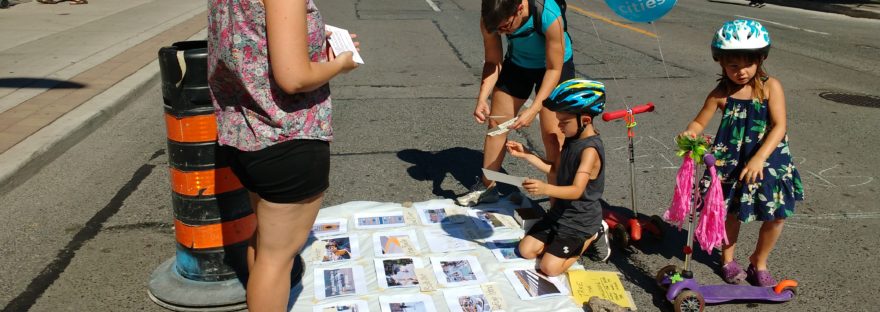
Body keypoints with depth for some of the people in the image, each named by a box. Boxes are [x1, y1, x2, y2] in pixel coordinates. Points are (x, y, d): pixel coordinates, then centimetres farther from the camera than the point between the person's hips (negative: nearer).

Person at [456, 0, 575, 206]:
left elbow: (554, 69, -29)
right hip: (517, 63, 4)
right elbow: (492, 62, -14)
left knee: (552, 135, -11)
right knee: (496, 123, 6)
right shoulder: (490, 20, -27)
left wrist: (534, 110, -36)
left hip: (555, 65, -4)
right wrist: (482, 99, -29)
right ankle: (487, 188, 23)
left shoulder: (550, 17, -39)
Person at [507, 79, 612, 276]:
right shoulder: (572, 140, 2)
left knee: (550, 268, -13)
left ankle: (592, 236, 8)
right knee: (526, 251, 5)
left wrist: (546, 189, -51)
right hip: (560, 212, 9)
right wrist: (525, 155, 5)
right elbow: (555, 169, 13)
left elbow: (576, 190, -33)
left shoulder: (590, 149, -25)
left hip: (580, 220, -8)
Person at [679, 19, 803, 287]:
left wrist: (759, 158, -27)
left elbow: (779, 126, -18)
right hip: (732, 161, 0)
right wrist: (690, 133, -26)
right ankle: (727, 258, 36)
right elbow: (700, 122, -1)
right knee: (732, 212, 11)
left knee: (776, 216, 4)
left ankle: (759, 262, 28)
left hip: (768, 159, 0)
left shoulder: (770, 87, -12)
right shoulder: (721, 94, -9)